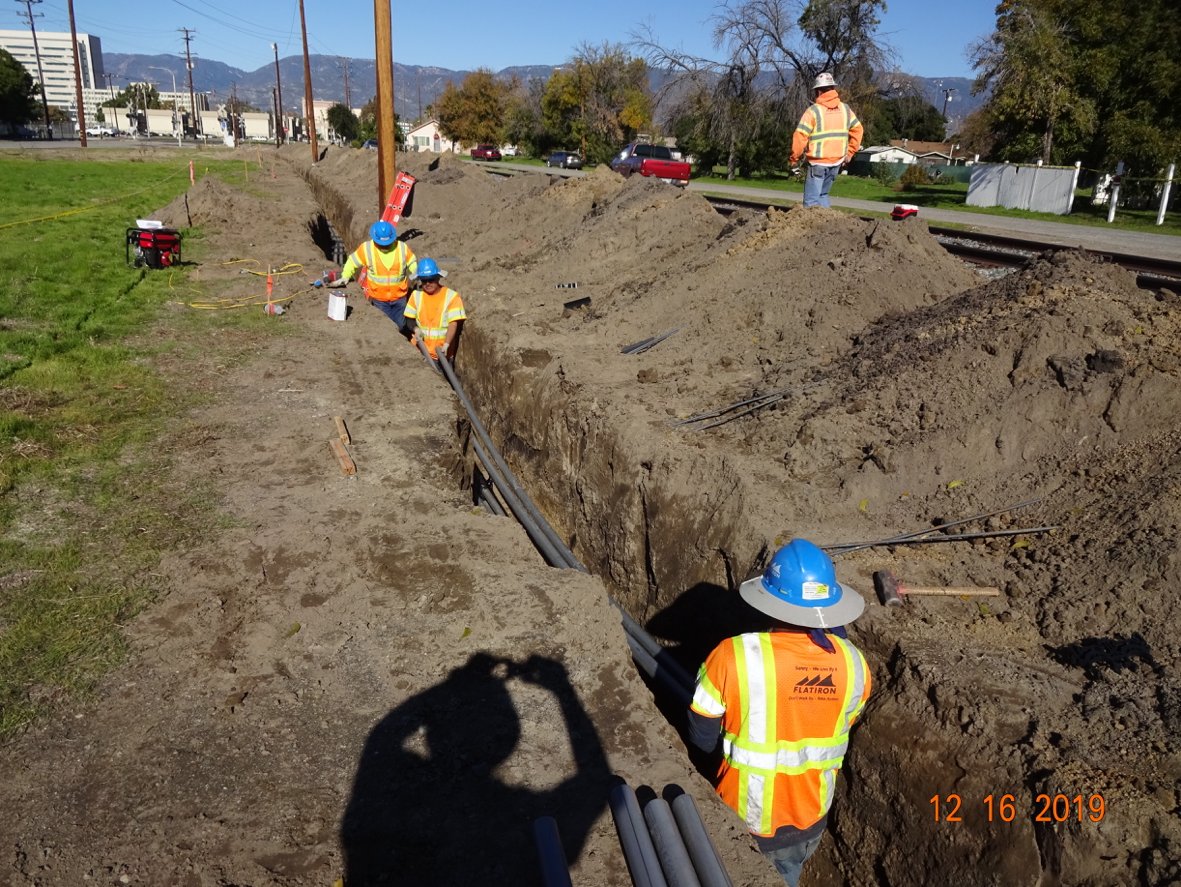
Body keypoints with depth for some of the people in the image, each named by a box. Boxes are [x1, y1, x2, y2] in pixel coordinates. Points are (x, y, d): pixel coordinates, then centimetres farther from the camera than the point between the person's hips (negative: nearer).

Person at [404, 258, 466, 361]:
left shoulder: (451, 296, -9)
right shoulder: (416, 295, 3)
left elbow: (453, 324, -14)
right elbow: (409, 319, 8)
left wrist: (446, 344, -27)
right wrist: (416, 329, -14)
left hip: (442, 352, -3)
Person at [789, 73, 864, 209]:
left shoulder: (813, 111, -10)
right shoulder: (845, 109, 7)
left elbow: (800, 137, -15)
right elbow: (858, 130, 13)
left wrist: (794, 159, -6)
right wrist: (849, 153, 18)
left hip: (818, 162, -6)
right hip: (837, 162, 6)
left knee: (812, 199, -3)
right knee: (823, 195, 21)